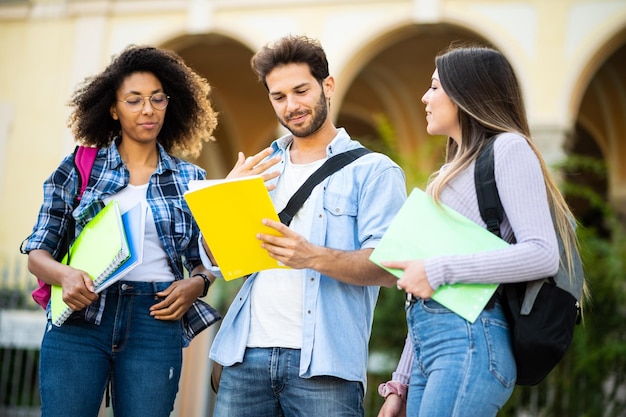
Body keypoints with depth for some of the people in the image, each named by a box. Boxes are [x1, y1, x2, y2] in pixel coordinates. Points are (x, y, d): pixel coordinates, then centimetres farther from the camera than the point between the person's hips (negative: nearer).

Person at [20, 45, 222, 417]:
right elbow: (37, 253, 6)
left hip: (156, 326, 1)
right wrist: (65, 274, -16)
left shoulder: (190, 179, 10)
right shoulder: (78, 167, 6)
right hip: (78, 319, -1)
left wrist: (196, 284, -7)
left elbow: (203, 260, 16)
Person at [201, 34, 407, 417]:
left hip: (323, 360, -4)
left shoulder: (373, 171, 1)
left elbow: (389, 267, -10)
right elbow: (216, 260, 14)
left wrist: (314, 257, -25)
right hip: (247, 352, 4)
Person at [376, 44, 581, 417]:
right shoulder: (454, 170, 24)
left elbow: (542, 255, -15)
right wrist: (401, 383, 19)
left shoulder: (508, 148, -1)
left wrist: (439, 270, -16)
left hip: (470, 341, -8)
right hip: (429, 344, 8)